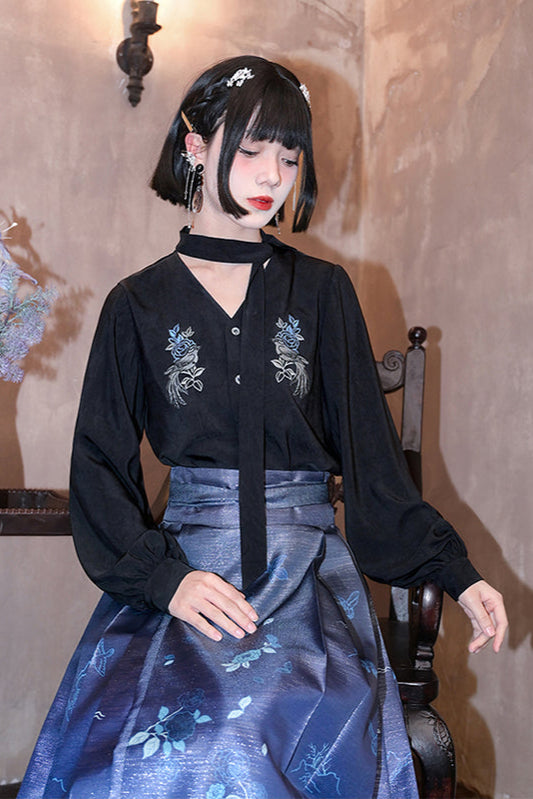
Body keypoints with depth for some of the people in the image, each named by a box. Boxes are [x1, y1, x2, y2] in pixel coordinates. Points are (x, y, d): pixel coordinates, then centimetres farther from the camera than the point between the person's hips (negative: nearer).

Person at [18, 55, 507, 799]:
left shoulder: (322, 291, 10)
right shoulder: (139, 305, 8)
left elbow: (370, 453, 10)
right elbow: (100, 468, 6)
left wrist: (455, 572, 2)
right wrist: (162, 576, -9)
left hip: (309, 570, 1)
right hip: (182, 567, 0)